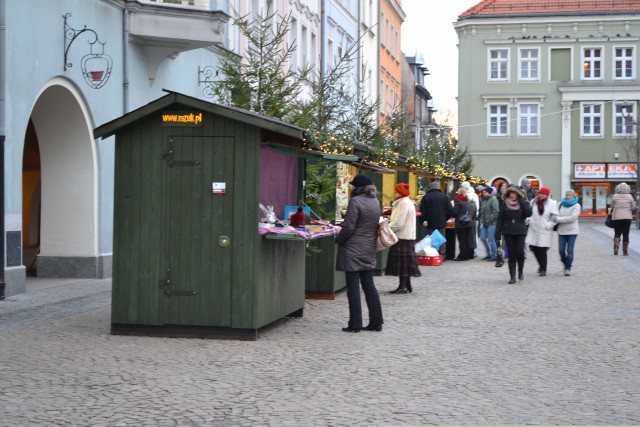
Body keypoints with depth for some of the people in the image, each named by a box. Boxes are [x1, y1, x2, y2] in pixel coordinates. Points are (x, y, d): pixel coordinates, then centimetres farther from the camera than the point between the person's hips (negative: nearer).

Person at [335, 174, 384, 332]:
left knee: (353, 288, -1)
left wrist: (338, 240, -1)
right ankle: (376, 322, 14)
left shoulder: (355, 201, -16)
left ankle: (355, 324, 2)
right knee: (369, 286, 13)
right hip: (369, 250, 7)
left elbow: (348, 227, -16)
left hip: (353, 251, -7)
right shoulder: (376, 202, 8)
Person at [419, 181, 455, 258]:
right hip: (441, 223, 0)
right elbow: (450, 211, -2)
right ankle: (442, 255, 4)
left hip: (430, 223, 0)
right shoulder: (444, 196, -1)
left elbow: (422, 211, -5)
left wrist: (425, 219, 7)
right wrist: (445, 219, 12)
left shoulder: (425, 197, -3)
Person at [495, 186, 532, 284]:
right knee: (511, 255, 1)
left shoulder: (524, 203, 4)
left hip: (520, 232, -1)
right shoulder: (504, 205, 5)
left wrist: (521, 201, -12)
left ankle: (521, 271, 14)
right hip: (508, 232, 1)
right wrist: (498, 234, -1)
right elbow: (500, 220, 5)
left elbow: (528, 213, -16)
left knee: (520, 252, -12)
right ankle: (512, 276, 6)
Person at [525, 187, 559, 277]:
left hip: (545, 231, -5)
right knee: (534, 249, 6)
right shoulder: (534, 202, 9)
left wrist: (548, 225, -13)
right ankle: (541, 265, 29)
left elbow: (554, 217, -5)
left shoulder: (552, 203, -4)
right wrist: (529, 220, 6)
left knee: (542, 251, -5)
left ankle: (543, 269, 7)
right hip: (534, 229, 5)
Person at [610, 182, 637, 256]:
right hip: (627, 217, 0)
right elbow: (633, 207, 4)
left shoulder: (615, 196, -4)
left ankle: (616, 246, -11)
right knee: (625, 234, 5)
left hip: (616, 217, 0)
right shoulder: (630, 197, -2)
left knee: (617, 233, 10)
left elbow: (612, 206, 2)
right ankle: (625, 250, 6)